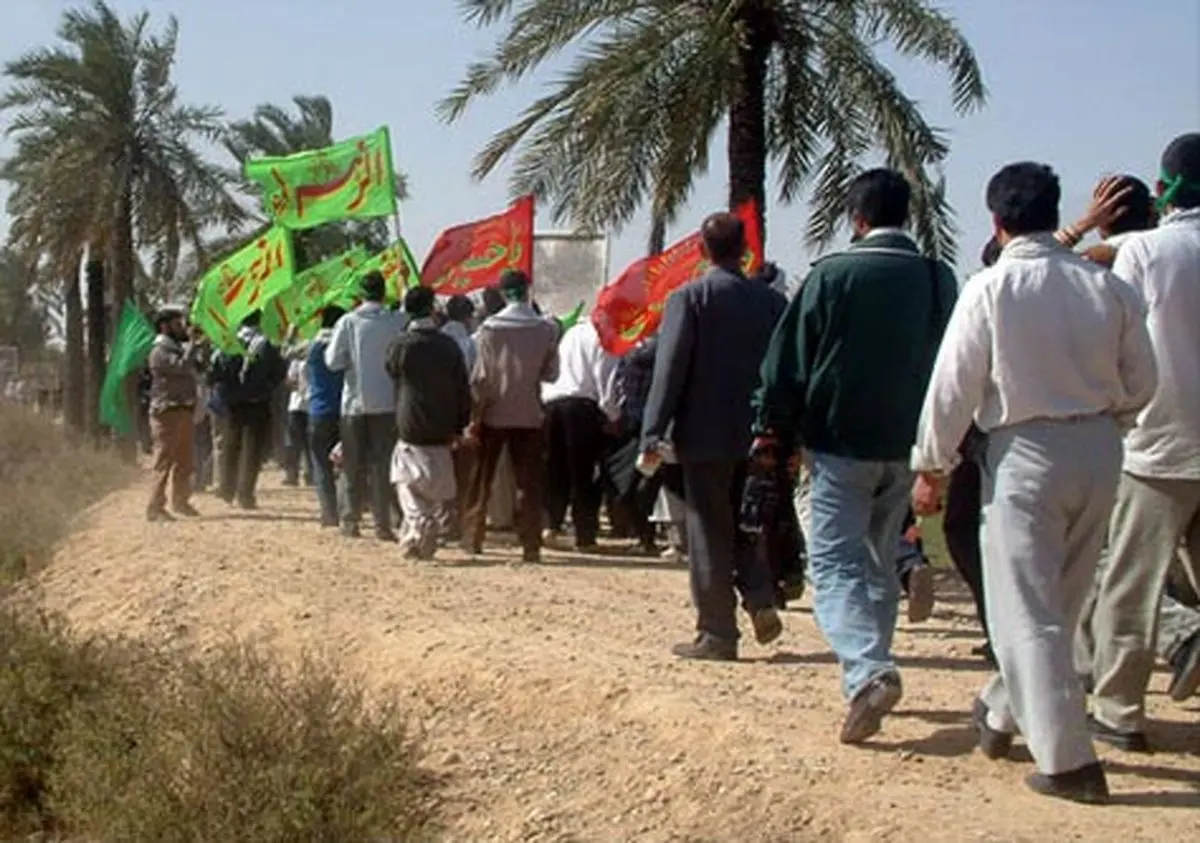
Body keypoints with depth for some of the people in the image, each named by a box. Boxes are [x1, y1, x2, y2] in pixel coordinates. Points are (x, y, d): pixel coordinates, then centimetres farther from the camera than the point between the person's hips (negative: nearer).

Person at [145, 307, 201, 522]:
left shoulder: (178, 349, 21)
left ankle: (180, 500, 28)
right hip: (167, 411, -9)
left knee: (185, 460, 15)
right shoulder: (160, 351, -10)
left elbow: (192, 369, 18)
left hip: (184, 411, 9)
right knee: (164, 461, -9)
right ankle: (155, 507, -7)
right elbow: (182, 367, -24)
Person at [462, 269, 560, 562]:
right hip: (529, 415, 1)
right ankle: (531, 545, 1)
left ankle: (472, 539, 18)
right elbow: (551, 374, 0)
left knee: (481, 480, 13)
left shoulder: (490, 328, -9)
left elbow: (480, 376, -9)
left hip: (493, 415, 0)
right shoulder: (546, 330, -5)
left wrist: (474, 416, -3)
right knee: (528, 483, 5)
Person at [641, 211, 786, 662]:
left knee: (709, 532, 3)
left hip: (705, 436, -4)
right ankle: (761, 600, 4)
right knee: (746, 523, 20)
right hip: (756, 435, 4)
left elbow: (669, 370, -13)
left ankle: (717, 633, 5)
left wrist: (652, 436, -12)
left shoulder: (688, 299, -9)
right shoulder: (772, 301, 3)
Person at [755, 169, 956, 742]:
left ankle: (868, 671, -24)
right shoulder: (939, 280, 3)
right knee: (880, 561, 18)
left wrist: (776, 430, 2)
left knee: (834, 559, -3)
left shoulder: (832, 274, -10)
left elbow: (788, 361, -8)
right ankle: (869, 669, 26)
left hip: (841, 442, -5)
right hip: (906, 446, 5)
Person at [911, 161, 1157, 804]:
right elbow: (1140, 383, 7)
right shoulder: (1109, 287, 0)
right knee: (1059, 602, 19)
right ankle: (1001, 714, 37)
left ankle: (1069, 762, -2)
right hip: (1099, 451, 5)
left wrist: (931, 467, 2)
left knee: (1028, 610, 1)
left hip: (1026, 453, -5)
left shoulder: (991, 288, -10)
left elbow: (954, 385, -8)